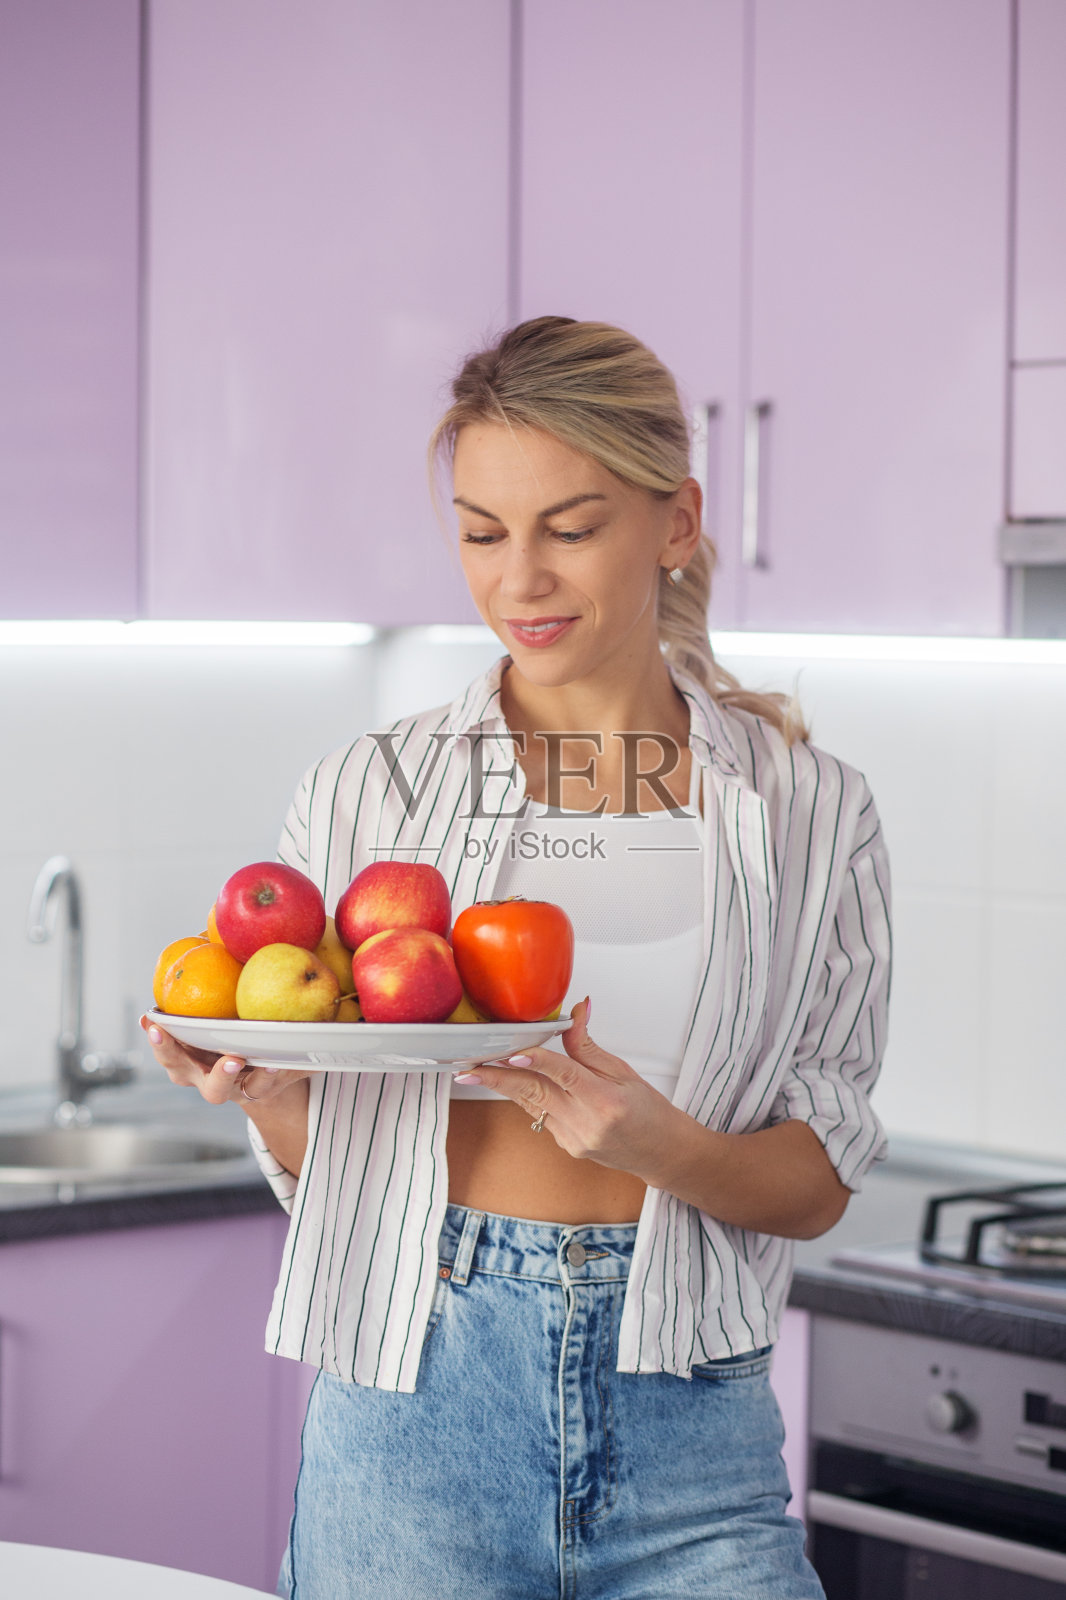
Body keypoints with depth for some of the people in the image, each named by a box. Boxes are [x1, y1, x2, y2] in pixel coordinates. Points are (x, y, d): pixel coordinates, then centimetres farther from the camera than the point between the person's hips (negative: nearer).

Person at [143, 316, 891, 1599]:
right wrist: (257, 1083, -14)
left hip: (682, 1425, 0)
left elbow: (818, 1185, 4)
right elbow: (314, 1164, 8)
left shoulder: (805, 811, 4)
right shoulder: (368, 792, 4)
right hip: (417, 1399, 0)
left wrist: (663, 1146, -16)